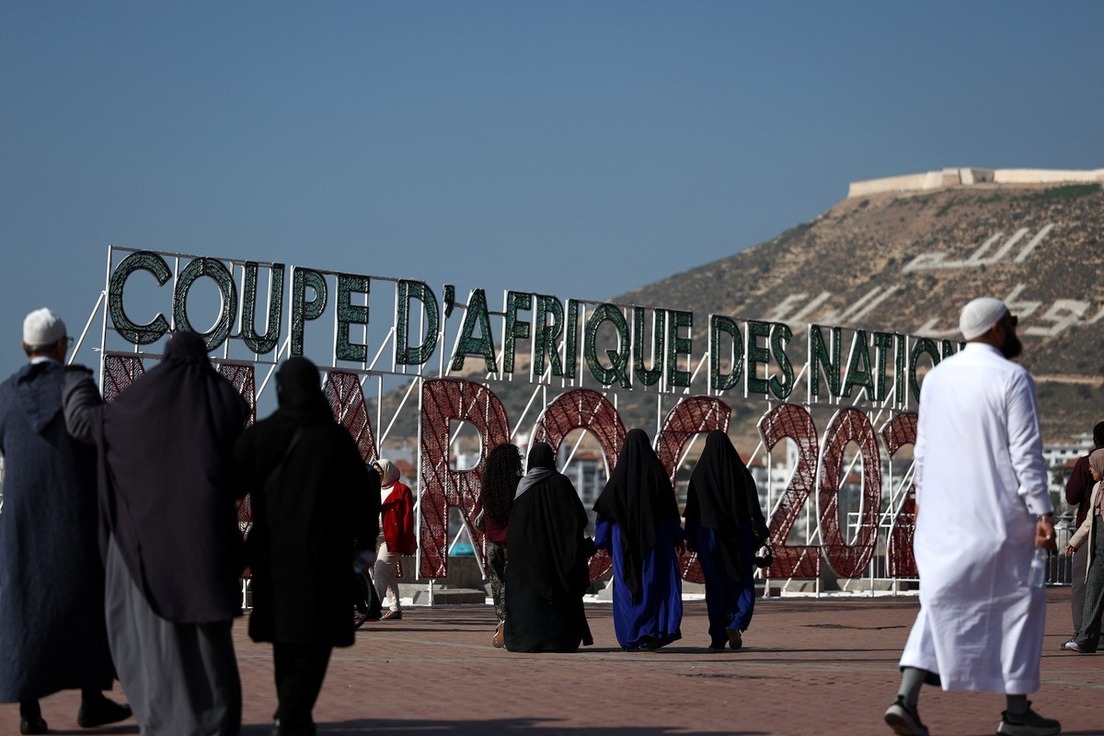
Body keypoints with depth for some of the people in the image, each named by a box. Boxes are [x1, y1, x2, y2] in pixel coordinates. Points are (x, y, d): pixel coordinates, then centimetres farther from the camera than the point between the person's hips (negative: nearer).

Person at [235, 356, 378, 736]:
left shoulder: (258, 436, -2)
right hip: (324, 554, -2)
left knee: (286, 633, 18)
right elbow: (365, 495, -2)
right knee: (314, 637, 0)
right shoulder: (337, 438, -3)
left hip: (274, 551, 2)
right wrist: (365, 543, 11)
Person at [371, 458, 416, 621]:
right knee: (388, 575, 10)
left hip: (391, 539, -7)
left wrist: (407, 541, -12)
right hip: (374, 538, 7)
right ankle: (395, 609, 14)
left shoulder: (402, 490, 0)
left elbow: (408, 516, -5)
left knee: (380, 573, -15)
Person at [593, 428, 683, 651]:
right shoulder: (656, 470, -3)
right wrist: (677, 537, 7)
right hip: (655, 538, 0)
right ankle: (652, 633, -11)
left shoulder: (620, 474, -2)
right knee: (654, 582, 4)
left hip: (626, 541, 1)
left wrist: (602, 541, 5)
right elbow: (670, 506, -1)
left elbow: (606, 507, -3)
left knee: (627, 586, 7)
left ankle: (630, 639, 7)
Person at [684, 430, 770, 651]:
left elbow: (691, 508, -5)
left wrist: (689, 537, 3)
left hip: (709, 535, 0)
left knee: (716, 586, 8)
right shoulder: (741, 471, -3)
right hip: (739, 535, 0)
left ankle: (718, 637, 6)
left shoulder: (700, 473, -5)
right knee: (741, 584, 10)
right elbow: (754, 505, -3)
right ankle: (736, 625, -13)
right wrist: (761, 534, 3)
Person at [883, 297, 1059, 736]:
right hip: (998, 516, -5)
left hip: (942, 518, 6)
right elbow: (1026, 453, -13)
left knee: (941, 601, 9)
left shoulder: (936, 377, 9)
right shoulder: (1011, 378, -9)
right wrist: (1043, 512, -12)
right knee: (1020, 602, 8)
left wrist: (922, 500, 22)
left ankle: (906, 697, -7)